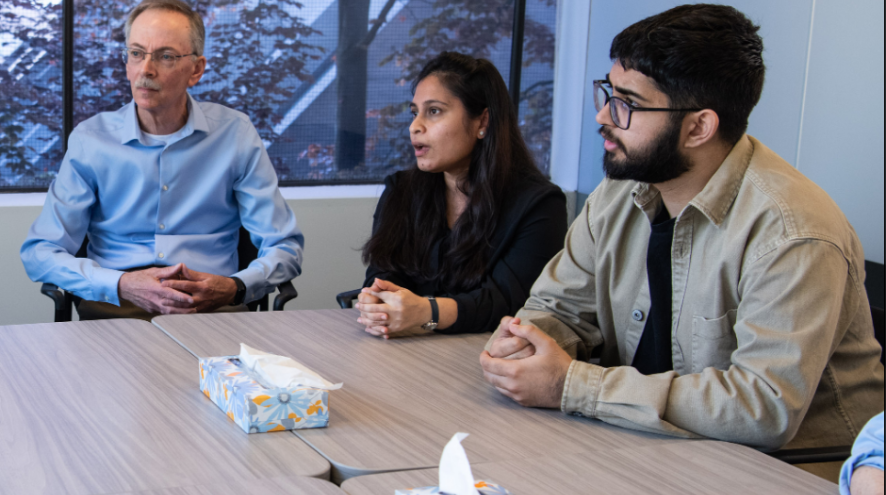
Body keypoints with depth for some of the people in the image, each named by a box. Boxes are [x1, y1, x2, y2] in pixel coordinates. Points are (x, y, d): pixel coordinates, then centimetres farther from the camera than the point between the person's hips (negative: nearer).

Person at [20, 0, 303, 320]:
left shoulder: (235, 134, 6)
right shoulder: (90, 139, 6)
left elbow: (285, 247, 7)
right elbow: (38, 253, 3)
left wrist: (234, 288, -15)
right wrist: (121, 285, -15)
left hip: (212, 306, 1)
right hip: (116, 306, 0)